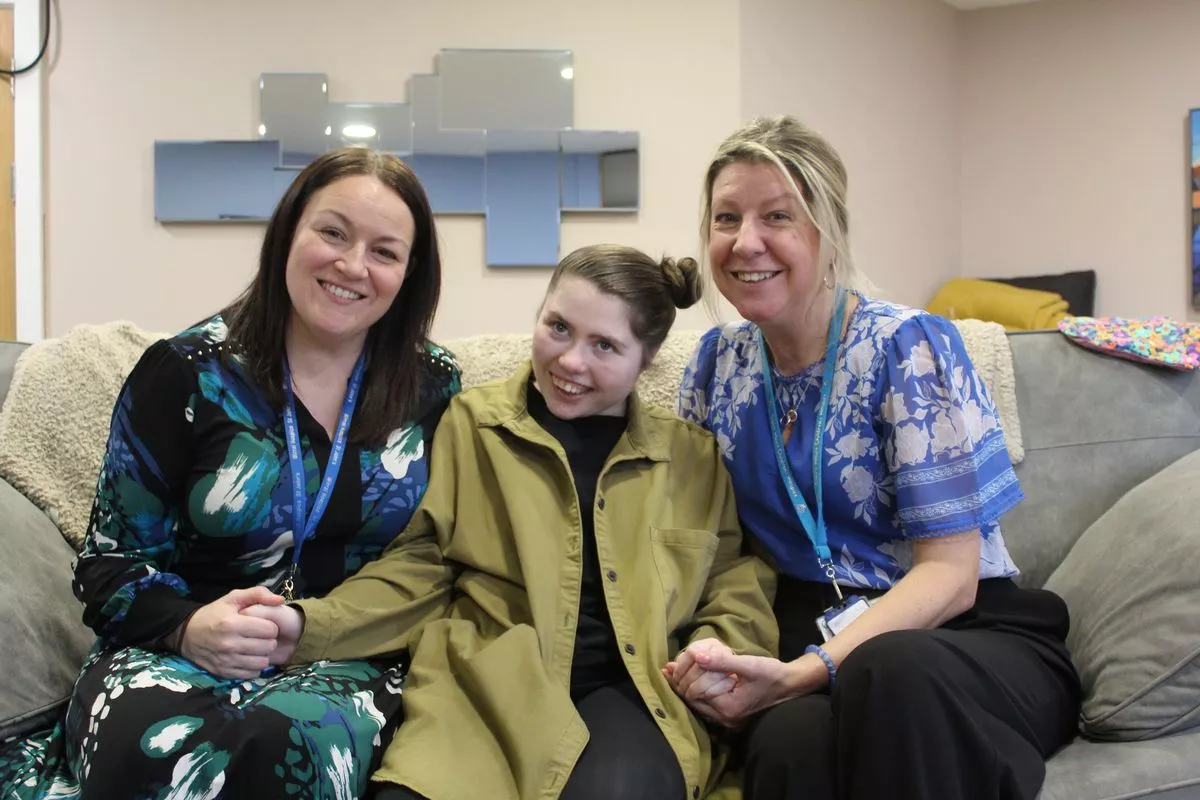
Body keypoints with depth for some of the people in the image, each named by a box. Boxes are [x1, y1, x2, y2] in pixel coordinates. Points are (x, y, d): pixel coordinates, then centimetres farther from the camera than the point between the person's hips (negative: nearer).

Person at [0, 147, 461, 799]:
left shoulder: (433, 387, 4)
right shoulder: (187, 373, -2)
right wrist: (186, 628, -20)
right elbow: (111, 560, 1)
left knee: (287, 744, -37)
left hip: (350, 661, 0)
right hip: (175, 651, 0)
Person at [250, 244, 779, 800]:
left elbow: (735, 585, 17)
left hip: (626, 690, 0)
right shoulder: (473, 421, 11)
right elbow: (420, 568, 9)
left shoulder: (692, 455, 14)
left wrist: (719, 656, -5)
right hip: (484, 681, 0)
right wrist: (309, 625, -6)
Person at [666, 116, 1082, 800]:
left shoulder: (907, 348, -10)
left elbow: (949, 574, -14)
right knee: (791, 742, -35)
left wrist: (803, 672, -27)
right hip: (816, 634, 2)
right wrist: (701, 649, -12)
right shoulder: (719, 360, 4)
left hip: (967, 635, -1)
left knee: (888, 672, -39)